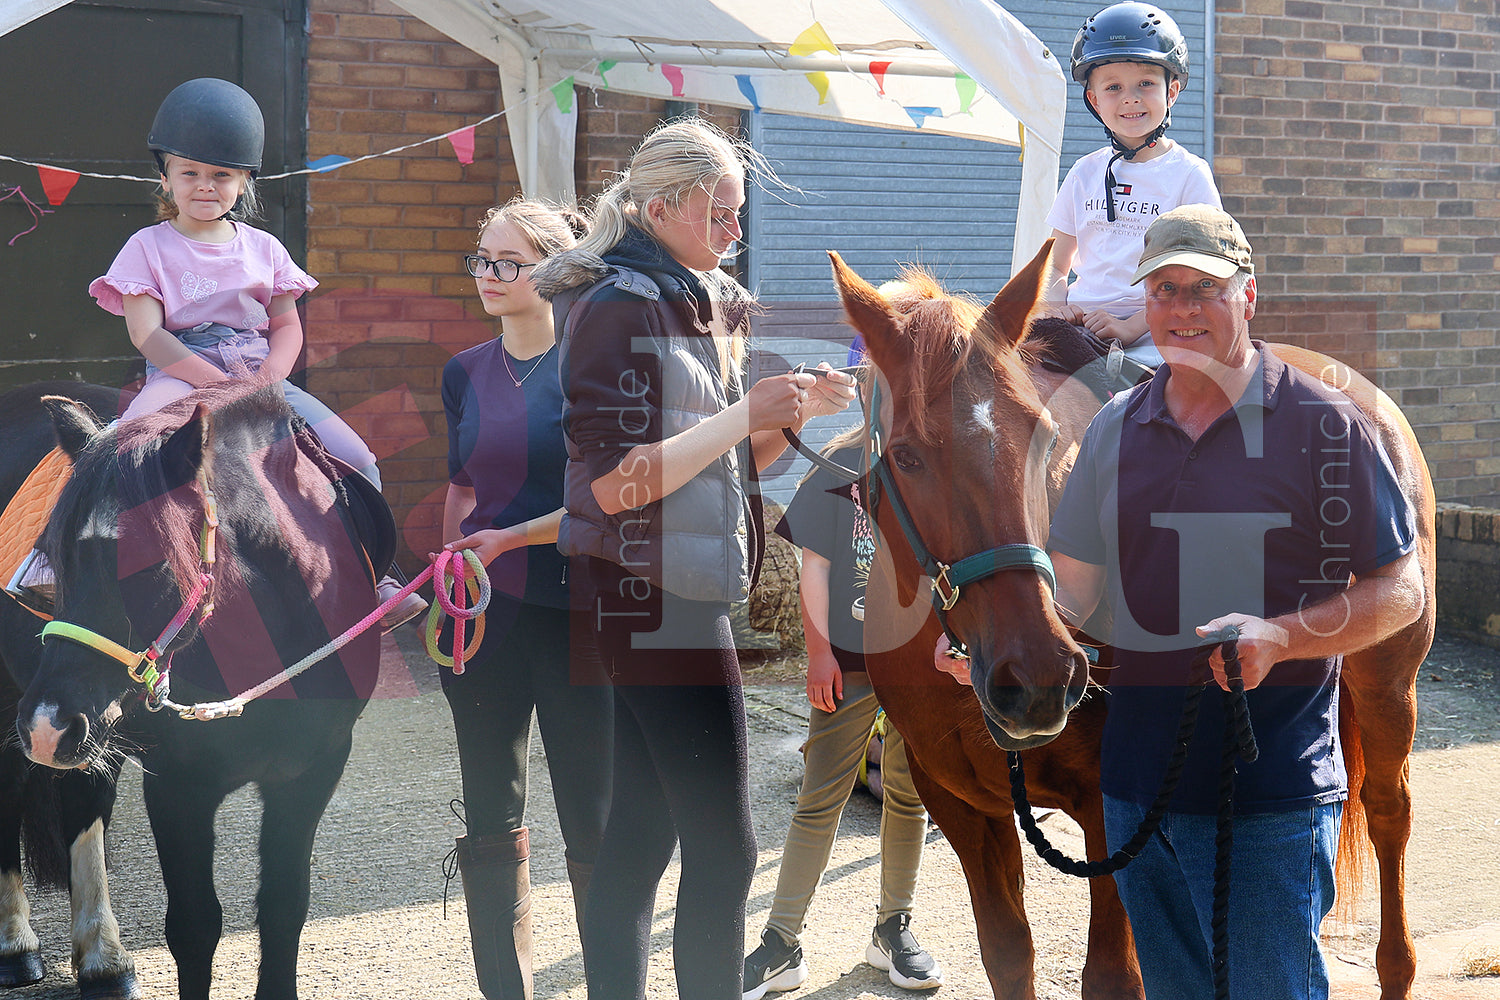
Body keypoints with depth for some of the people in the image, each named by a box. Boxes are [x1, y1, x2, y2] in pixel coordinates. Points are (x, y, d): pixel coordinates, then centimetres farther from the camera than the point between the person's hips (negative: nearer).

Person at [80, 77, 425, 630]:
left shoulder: (263, 248, 12)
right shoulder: (149, 247, 2)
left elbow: (287, 326, 10)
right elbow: (147, 333, -9)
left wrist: (268, 378, -12)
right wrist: (222, 383, -19)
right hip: (181, 375, -3)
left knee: (356, 463, -12)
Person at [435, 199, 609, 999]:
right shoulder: (465, 373, 10)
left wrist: (511, 538, -20)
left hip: (572, 612, -5)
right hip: (484, 613, 5)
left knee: (593, 825, 2)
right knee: (490, 820, 11)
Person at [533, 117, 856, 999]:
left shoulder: (704, 306, 16)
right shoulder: (621, 307, -12)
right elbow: (619, 480, -20)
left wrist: (799, 410, 3)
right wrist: (747, 414, -16)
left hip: (676, 595, 9)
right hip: (654, 599, -9)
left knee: (641, 836, 12)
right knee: (724, 844, -5)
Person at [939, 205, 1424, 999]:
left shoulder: (1322, 425, -8)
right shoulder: (1115, 429, 7)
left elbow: (1401, 592, -7)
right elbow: (1072, 585, 11)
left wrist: (1281, 634, -23)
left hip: (1270, 801, -5)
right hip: (1138, 782, 5)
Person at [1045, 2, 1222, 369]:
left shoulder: (1189, 174, 2)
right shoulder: (1085, 173, 16)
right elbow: (1055, 265, 19)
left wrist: (1131, 326, -18)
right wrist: (1057, 308, -5)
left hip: (1153, 338, -3)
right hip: (1081, 325, 3)